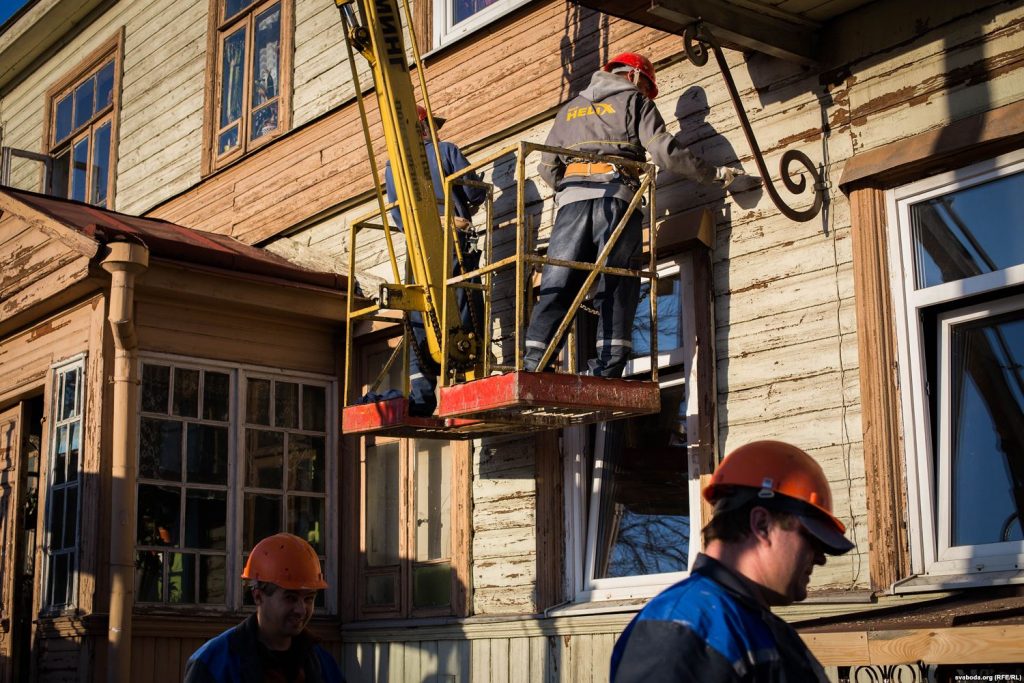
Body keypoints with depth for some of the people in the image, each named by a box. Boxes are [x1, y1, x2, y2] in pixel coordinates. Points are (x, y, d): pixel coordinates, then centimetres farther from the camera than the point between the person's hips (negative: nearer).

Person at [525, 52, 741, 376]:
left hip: (571, 199, 3)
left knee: (557, 285, -2)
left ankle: (532, 364, -16)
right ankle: (608, 370, -16)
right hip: (616, 195, -3)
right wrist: (714, 173, 12)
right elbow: (665, 152, 3)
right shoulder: (634, 100, 15)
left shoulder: (570, 109, 29)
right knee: (616, 287, -4)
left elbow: (547, 167, 23)